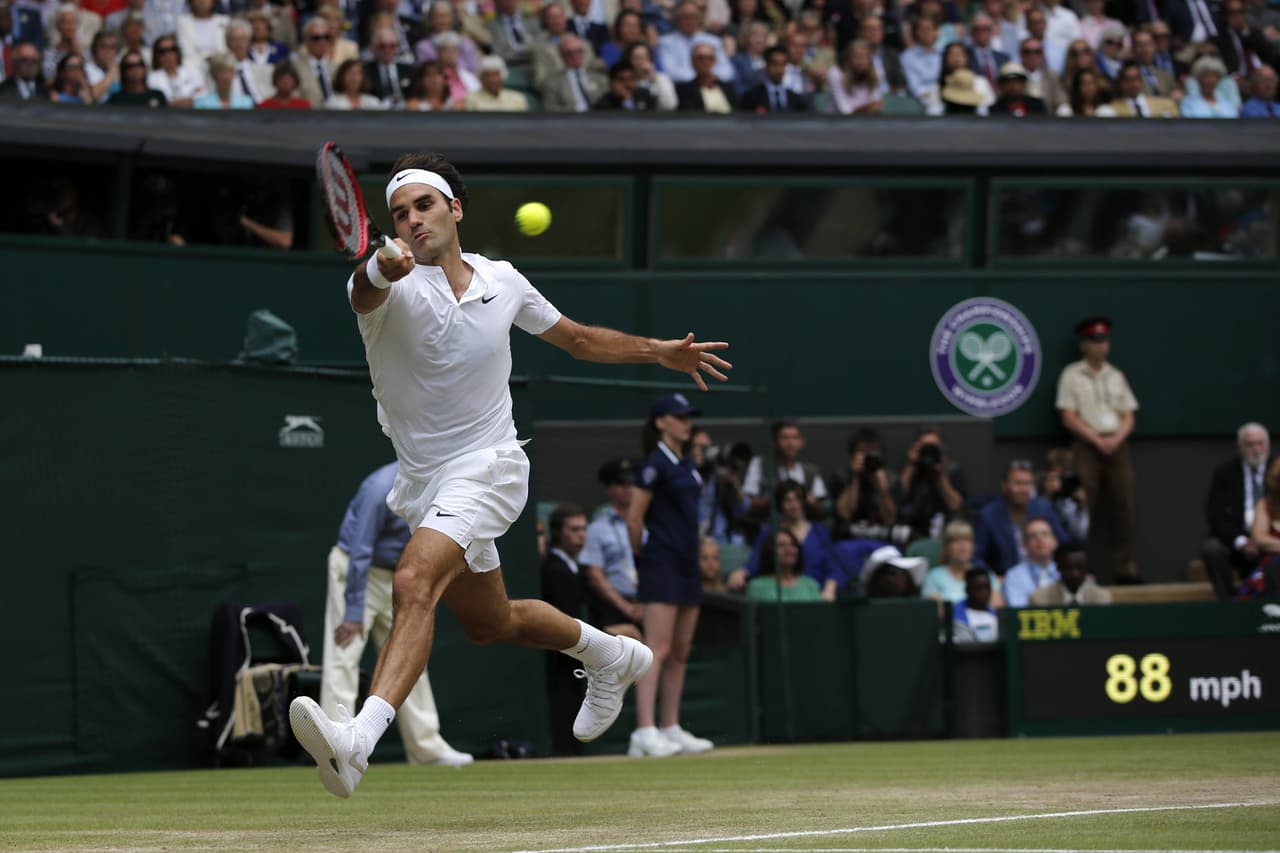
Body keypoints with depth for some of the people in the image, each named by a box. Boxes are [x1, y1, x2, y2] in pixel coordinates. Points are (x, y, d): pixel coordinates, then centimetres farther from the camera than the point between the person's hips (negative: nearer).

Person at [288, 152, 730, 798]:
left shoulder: (503, 282, -1)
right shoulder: (393, 286, -11)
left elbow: (577, 339, 17)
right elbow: (365, 289, -38)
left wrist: (661, 352, 11)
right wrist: (381, 268, -62)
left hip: (487, 468, -3)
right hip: (422, 477, 3)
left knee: (415, 582, -28)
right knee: (488, 624, 20)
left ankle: (356, 743, -44)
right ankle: (610, 656, 49)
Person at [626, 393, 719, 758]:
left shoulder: (687, 465, 16)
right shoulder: (655, 463, -10)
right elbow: (634, 516, -11)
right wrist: (642, 556, -3)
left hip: (687, 563, 9)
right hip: (661, 564, -9)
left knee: (681, 650, 9)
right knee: (659, 647, -15)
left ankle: (671, 728, 14)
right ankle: (645, 732, -20)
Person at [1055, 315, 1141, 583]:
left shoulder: (1116, 376, 16)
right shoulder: (1072, 375, 3)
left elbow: (1128, 417, 13)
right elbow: (1069, 417, -4)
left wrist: (1116, 439, -7)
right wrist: (1097, 439, -12)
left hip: (1117, 446, 4)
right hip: (1086, 447, -4)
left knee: (1124, 506, -1)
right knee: (1083, 509, -9)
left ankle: (1124, 568, 0)